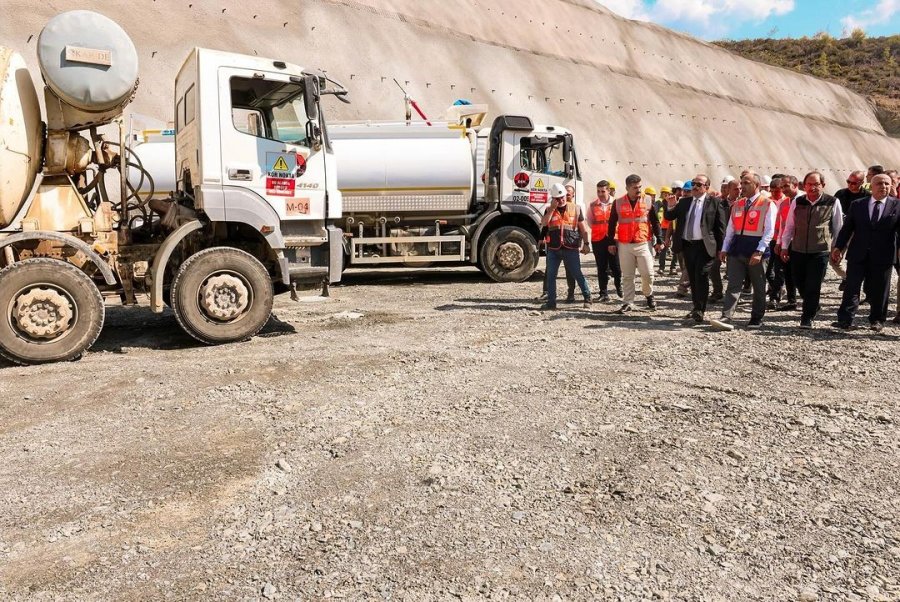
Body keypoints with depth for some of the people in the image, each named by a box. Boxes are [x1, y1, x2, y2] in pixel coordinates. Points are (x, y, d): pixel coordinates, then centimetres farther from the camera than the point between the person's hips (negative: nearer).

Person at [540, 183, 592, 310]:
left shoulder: (575, 208, 5)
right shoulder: (549, 210, 9)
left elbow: (583, 228, 8)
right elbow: (543, 223, -9)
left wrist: (586, 244, 3)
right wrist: (552, 208, -11)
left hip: (571, 248, -2)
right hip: (553, 248, 2)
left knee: (577, 274, 3)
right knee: (551, 275, 4)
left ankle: (587, 297, 18)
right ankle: (551, 302, 13)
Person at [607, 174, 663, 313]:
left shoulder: (647, 201, 2)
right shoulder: (618, 203, 2)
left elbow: (655, 222, 7)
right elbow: (612, 223, 7)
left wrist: (659, 240, 5)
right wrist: (611, 242, 5)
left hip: (644, 244, 0)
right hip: (624, 245, 0)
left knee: (648, 273, -2)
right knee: (627, 276, 6)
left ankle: (649, 294, 25)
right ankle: (628, 302, 13)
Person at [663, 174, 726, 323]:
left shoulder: (714, 203, -3)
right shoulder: (684, 202, 12)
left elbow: (720, 227, -3)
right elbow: (669, 217, 12)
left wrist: (720, 248, -7)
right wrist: (670, 207, -10)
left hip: (704, 246, -5)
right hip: (687, 245, 6)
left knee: (701, 278, -9)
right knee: (692, 279, 12)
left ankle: (700, 311, -5)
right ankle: (696, 307, 24)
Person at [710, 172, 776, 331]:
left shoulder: (768, 204, -6)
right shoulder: (737, 204, 11)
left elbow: (769, 231, -11)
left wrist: (759, 251, -19)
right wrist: (724, 249, 7)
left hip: (757, 251, -4)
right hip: (737, 249, 4)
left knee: (759, 287, 9)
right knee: (733, 285, -3)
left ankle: (756, 319, 19)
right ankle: (726, 318, -9)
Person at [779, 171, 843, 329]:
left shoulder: (832, 203, -1)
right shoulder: (797, 202, 5)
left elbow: (838, 228, 7)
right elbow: (789, 226, 12)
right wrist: (784, 246, 9)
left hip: (820, 252, -3)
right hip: (797, 250, 3)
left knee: (813, 287, -3)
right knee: (800, 284, 11)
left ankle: (807, 319, 7)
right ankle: (812, 309, 34)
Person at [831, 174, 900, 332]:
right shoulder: (857, 204, 5)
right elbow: (847, 228, 6)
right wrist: (838, 247, 0)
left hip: (883, 256, -1)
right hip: (858, 254, 1)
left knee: (879, 290, 9)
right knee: (851, 288, 0)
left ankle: (877, 320, 24)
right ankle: (845, 320, 3)